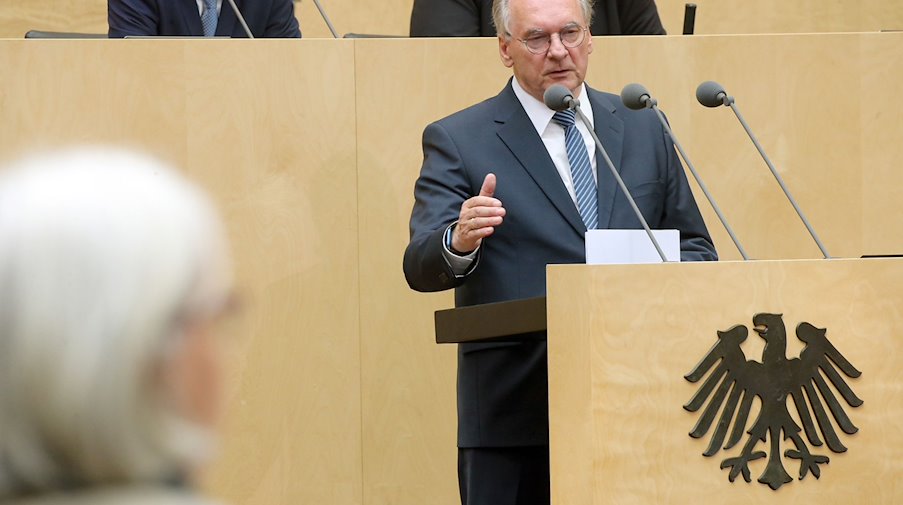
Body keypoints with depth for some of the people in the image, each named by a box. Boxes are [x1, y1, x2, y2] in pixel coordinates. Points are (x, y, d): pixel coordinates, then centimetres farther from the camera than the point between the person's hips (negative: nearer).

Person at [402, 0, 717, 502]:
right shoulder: (458, 141, 1)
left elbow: (696, 248, 16)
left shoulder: (643, 128, 13)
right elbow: (421, 268, -9)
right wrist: (459, 243, -33)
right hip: (514, 407, -3)